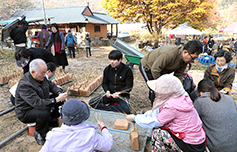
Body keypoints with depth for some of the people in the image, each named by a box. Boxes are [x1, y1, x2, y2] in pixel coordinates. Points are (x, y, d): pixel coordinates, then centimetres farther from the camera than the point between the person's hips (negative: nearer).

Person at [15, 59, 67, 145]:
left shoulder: (41, 77, -8)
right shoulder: (24, 85, -33)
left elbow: (51, 85, 7)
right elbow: (38, 104, -39)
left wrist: (59, 93, -13)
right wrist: (56, 100, -37)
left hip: (42, 103, 8)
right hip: (26, 113, -8)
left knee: (61, 101, -2)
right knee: (44, 113, -36)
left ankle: (53, 120, 17)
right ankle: (39, 134, -7)